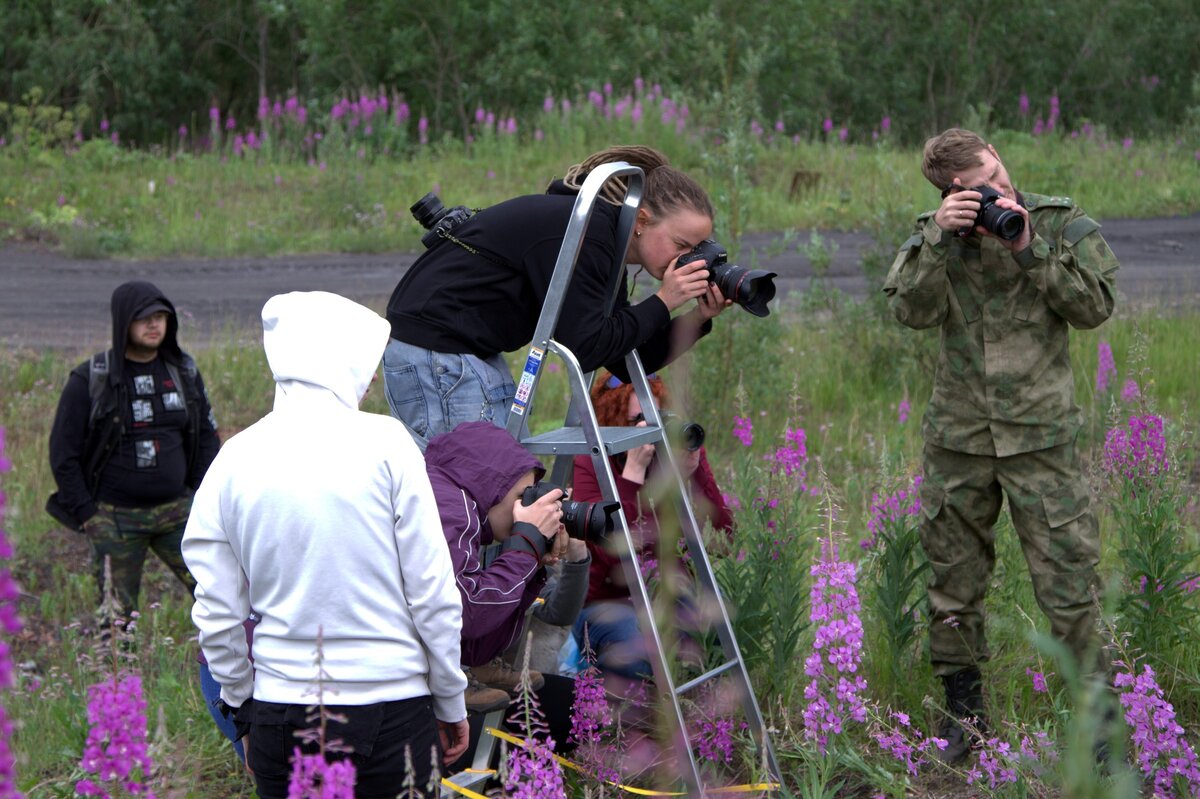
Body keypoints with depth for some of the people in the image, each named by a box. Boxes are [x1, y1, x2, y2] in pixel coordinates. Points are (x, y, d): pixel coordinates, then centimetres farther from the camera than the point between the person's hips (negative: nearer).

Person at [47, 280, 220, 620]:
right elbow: (63, 452, -4)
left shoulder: (183, 371, 5)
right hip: (114, 516, -3)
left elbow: (207, 436, 14)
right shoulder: (90, 379, -7)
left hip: (176, 511, 3)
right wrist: (86, 515, -8)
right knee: (116, 618, 1)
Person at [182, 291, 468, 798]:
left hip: (281, 706, 3)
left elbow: (217, 615, 5)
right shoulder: (383, 443, -6)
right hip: (392, 707, -3)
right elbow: (433, 591, -3)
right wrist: (451, 703, 8)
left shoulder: (233, 461, 2)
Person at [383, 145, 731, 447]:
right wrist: (663, 302, -15)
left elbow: (629, 361, 11)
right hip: (435, 356, -11)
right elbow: (585, 348, -22)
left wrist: (699, 317, -1)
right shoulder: (580, 234, -19)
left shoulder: (604, 237, 10)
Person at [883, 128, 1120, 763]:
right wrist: (938, 240, -21)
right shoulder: (936, 232, 5)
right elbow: (912, 310, -9)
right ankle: (963, 707, 26)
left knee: (1066, 570, -6)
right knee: (953, 572, 11)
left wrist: (1029, 250, -17)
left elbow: (1095, 306, -9)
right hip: (957, 432, 3)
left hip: (1040, 434, -3)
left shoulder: (1062, 224, 0)